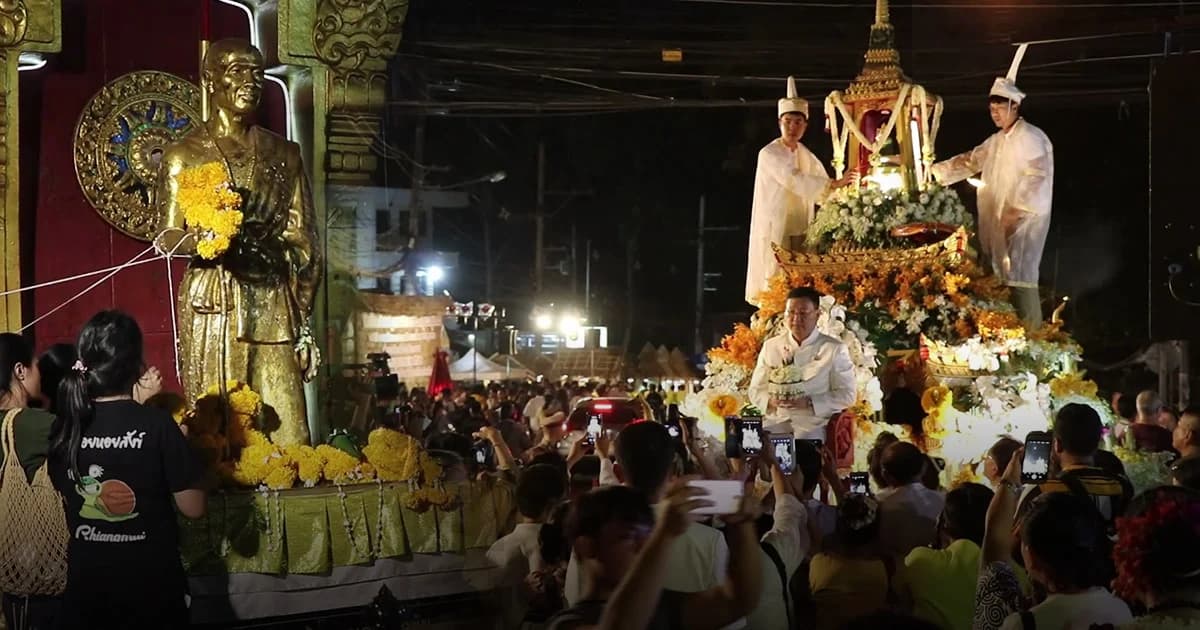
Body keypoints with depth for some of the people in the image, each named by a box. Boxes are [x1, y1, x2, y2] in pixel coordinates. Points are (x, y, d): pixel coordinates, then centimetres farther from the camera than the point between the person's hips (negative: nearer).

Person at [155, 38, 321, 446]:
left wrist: (302, 321, 5)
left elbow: (304, 243, 11)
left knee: (286, 432, -4)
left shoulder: (284, 154, 13)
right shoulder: (184, 155, 6)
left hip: (273, 305, 2)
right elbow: (170, 237, 1)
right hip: (212, 304, -2)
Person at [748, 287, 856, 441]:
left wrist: (810, 403, -15)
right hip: (776, 422, 2)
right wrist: (770, 401, -9)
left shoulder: (835, 349, 3)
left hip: (814, 424, -2)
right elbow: (756, 390, 15)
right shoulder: (770, 346, 13)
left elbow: (847, 395, 0)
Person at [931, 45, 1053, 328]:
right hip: (997, 221, 9)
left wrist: (1016, 211, -22)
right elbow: (969, 161, 20)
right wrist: (933, 172, 10)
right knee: (1002, 280, 9)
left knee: (1019, 280, -13)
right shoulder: (996, 141, 17)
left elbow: (1037, 179, -17)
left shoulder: (1032, 138, -9)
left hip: (1022, 221, -9)